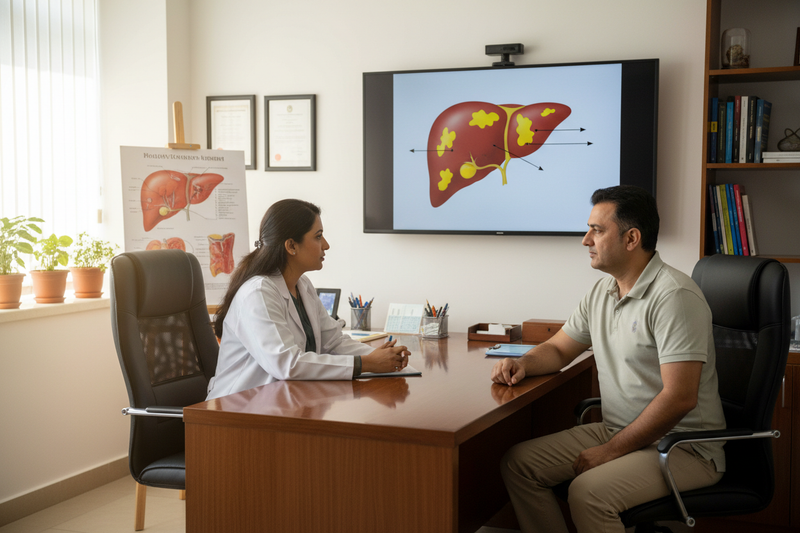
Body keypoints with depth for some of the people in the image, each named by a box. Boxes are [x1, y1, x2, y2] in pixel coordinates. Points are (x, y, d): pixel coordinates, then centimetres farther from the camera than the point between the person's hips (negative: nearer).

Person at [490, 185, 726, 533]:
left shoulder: (674, 296, -20)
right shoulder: (602, 292, 9)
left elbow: (679, 398, -25)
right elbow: (558, 349, 21)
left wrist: (610, 451, -19)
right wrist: (522, 364, -3)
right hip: (617, 432, 9)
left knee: (588, 492, -31)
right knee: (517, 463, -2)